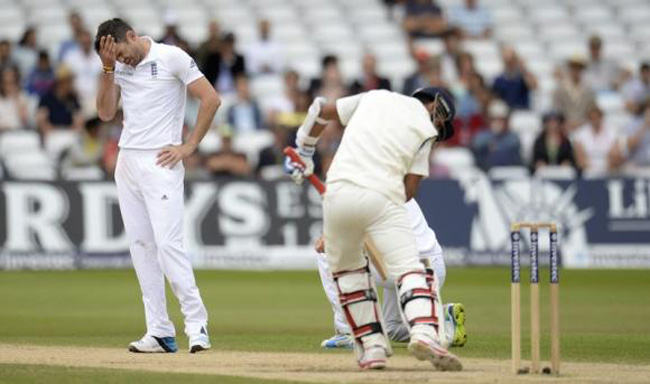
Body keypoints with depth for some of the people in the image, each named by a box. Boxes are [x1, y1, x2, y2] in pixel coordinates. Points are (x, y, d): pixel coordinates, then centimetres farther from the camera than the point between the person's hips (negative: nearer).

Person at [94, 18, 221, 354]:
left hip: (160, 163, -7)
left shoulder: (172, 58, -6)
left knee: (168, 244, -15)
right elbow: (106, 113, 5)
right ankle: (160, 332, 5)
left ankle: (196, 322, -10)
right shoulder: (118, 67, 11)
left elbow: (211, 99, -8)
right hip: (127, 162, 7)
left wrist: (189, 146, -10)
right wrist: (108, 68, -4)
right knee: (140, 246, 4)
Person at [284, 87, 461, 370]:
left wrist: (304, 153, 36)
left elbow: (321, 110, 24)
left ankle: (372, 346, 12)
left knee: (346, 269, 22)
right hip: (383, 197, -3)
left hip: (338, 192, 4)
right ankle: (424, 332, -33)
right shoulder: (425, 128, 13)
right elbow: (409, 191, 7)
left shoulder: (374, 97, 23)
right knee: (409, 269, -6)